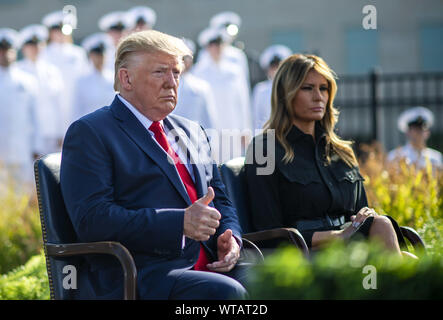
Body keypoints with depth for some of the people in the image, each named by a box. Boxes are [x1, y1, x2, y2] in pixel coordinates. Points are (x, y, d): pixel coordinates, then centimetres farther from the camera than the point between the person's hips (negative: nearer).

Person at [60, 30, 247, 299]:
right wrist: (180, 222, -19)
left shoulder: (192, 133, 26)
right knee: (228, 292, -35)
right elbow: (91, 219, -11)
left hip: (211, 266, 7)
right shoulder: (89, 133, 2)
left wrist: (230, 237, 4)